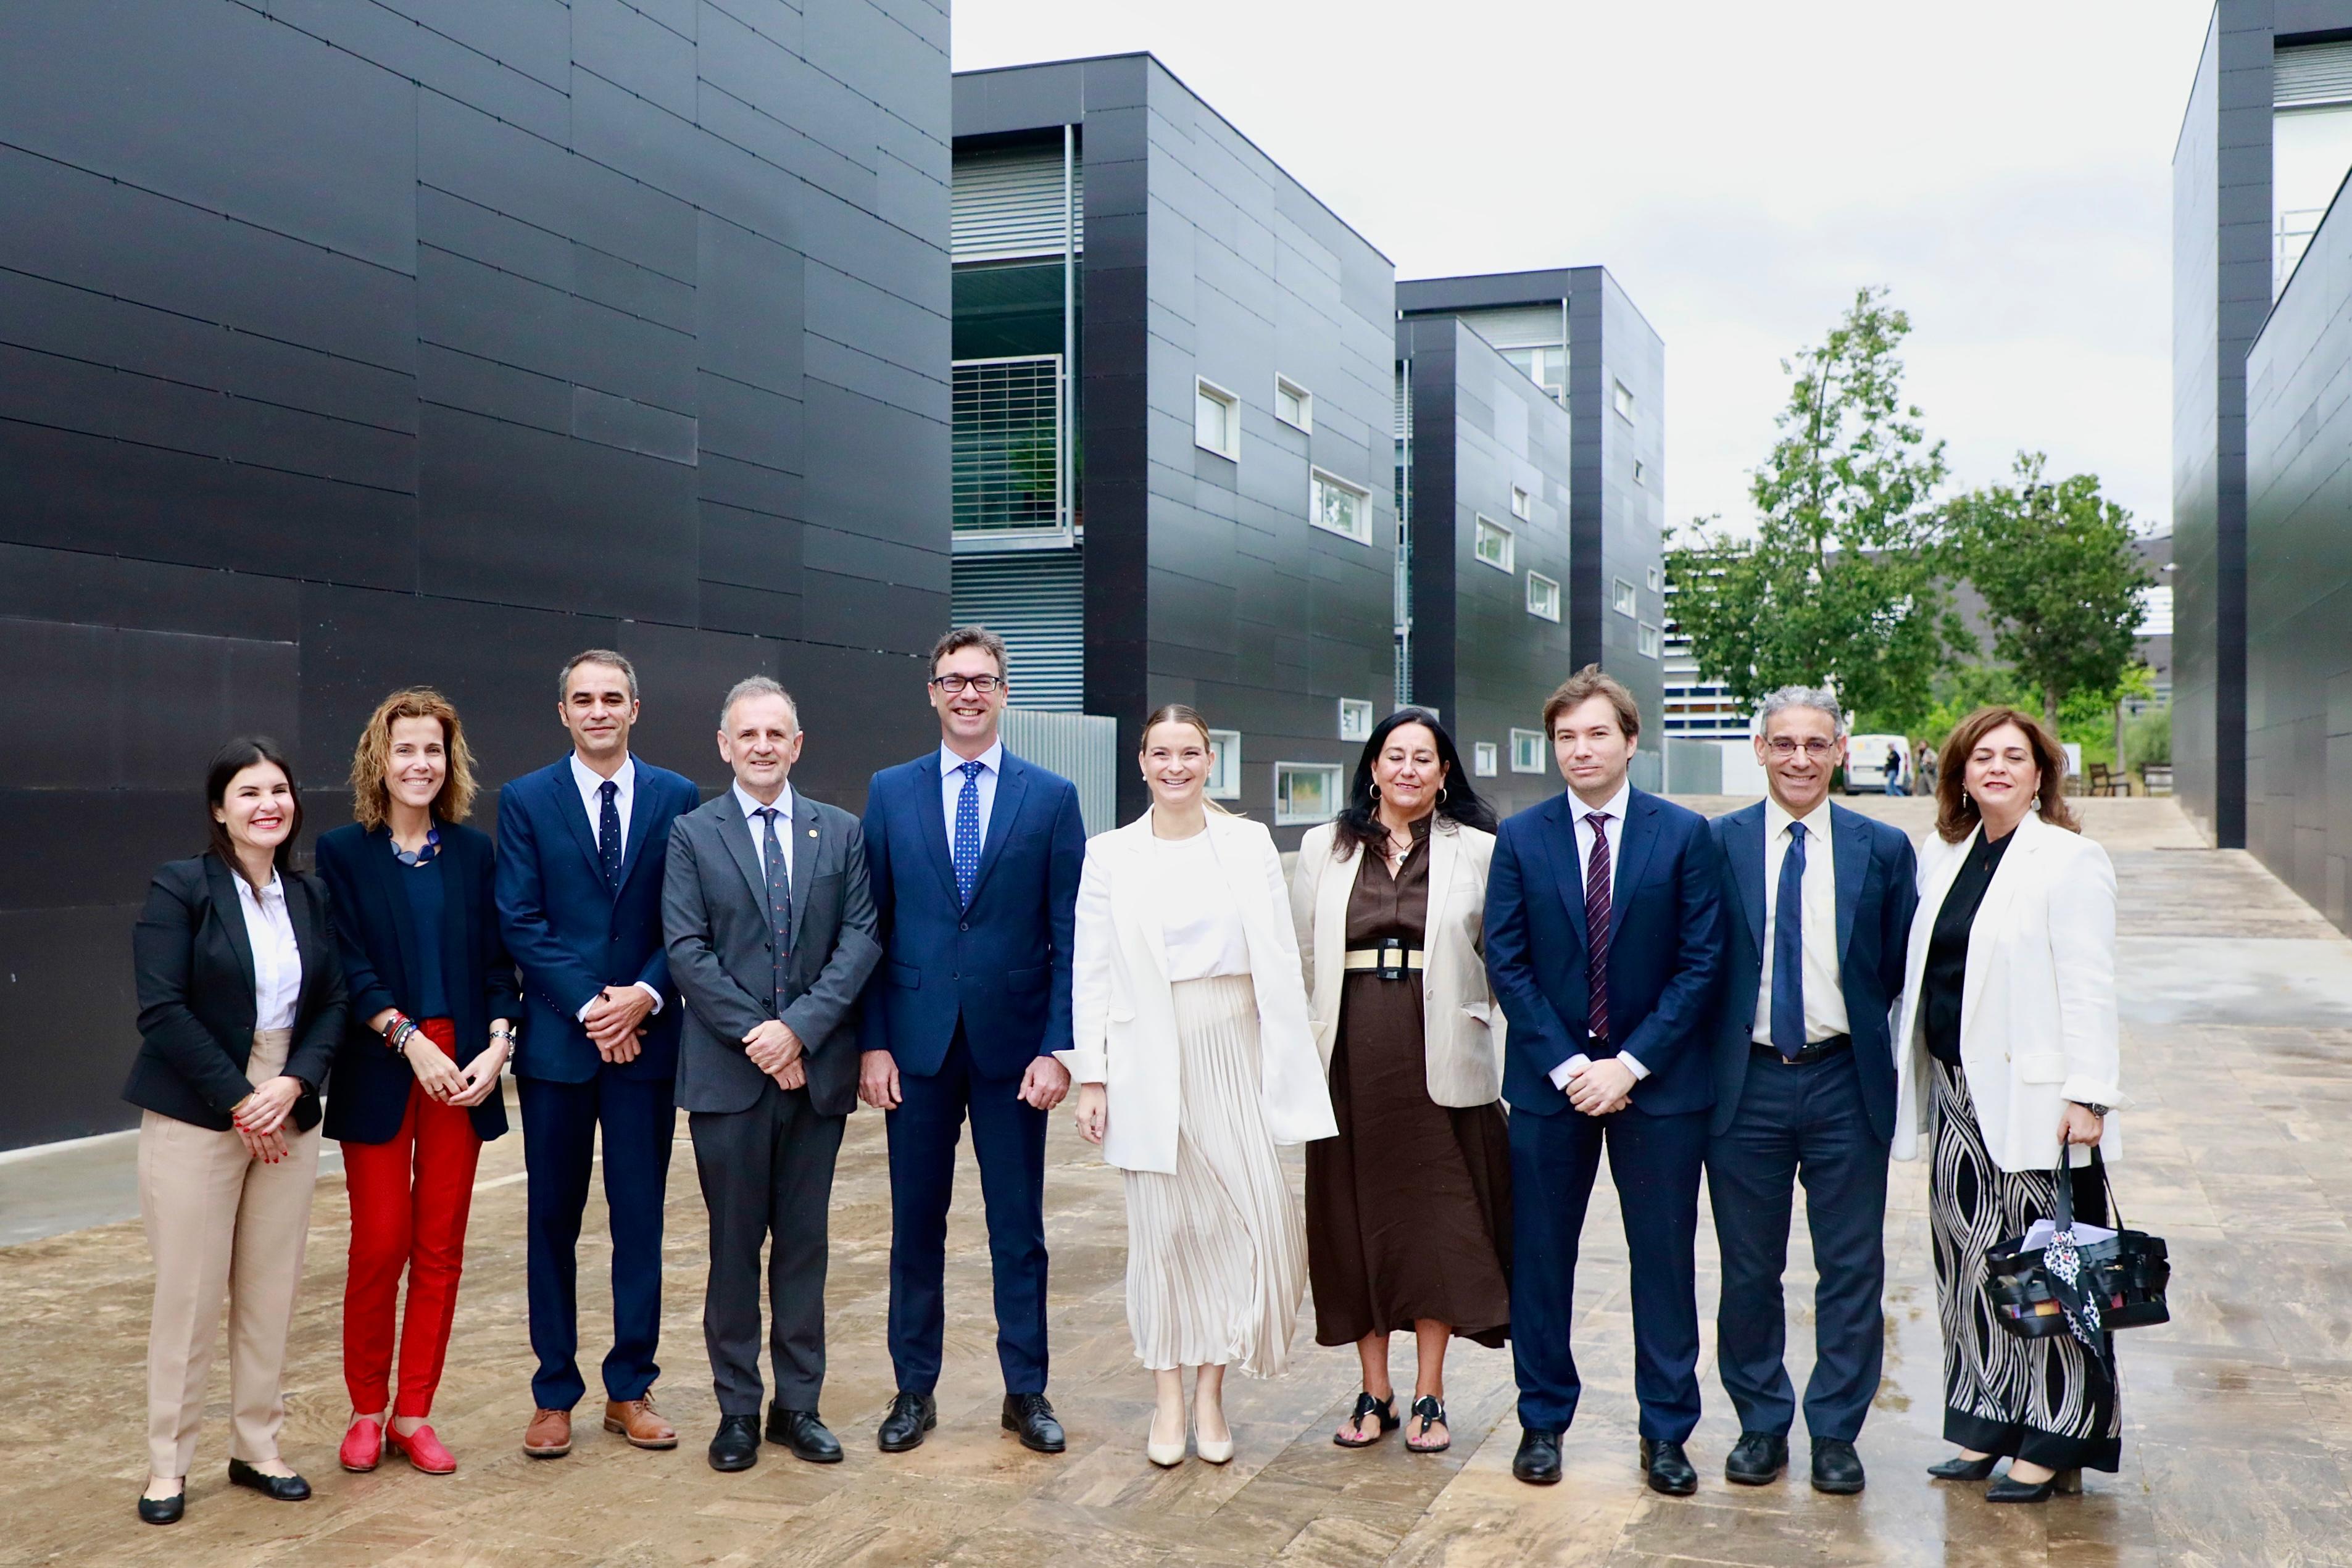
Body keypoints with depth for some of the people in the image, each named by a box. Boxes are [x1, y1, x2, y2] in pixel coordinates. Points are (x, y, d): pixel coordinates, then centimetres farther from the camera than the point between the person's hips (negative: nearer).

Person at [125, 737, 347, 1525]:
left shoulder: (310, 897, 8)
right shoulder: (181, 886, -7)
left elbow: (332, 1004, 6)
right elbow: (162, 1009, -13)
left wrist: (295, 1084, -11)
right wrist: (239, 1100, -14)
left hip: (287, 1114, 4)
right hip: (196, 1118, -4)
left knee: (272, 1290, 8)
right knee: (188, 1291, 0)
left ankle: (256, 1447, 20)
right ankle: (167, 1464, 13)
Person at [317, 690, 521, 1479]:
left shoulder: (473, 851, 8)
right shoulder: (343, 852, 0)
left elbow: (496, 960, 6)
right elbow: (348, 967, -6)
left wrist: (497, 1044, -8)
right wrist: (411, 1040, -15)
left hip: (462, 1068, 3)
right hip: (379, 1071, -2)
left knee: (440, 1247, 5)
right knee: (379, 1245, 0)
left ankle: (414, 1413, 16)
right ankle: (367, 1409, 18)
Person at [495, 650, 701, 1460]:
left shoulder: (678, 799, 4)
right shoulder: (526, 800, 2)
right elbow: (520, 921, -5)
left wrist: (645, 995, -13)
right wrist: (591, 1006, -13)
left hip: (645, 1038, 1)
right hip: (556, 1039, -1)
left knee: (641, 1218, 6)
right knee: (553, 1220, 8)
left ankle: (630, 1389, 18)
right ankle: (555, 1394, 18)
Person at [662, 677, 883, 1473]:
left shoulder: (842, 833, 7)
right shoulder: (692, 835, 2)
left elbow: (861, 940, -1)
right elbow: (687, 951, -5)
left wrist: (799, 1028, -13)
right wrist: (756, 1036, -13)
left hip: (817, 1069, 2)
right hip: (728, 1073, -2)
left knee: (804, 1243, 9)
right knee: (734, 1245, 6)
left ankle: (799, 1405, 19)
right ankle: (738, 1408, 17)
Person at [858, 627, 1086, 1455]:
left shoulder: (1052, 796, 2)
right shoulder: (891, 792, 5)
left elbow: (1069, 936, -1)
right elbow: (870, 928, 3)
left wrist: (1058, 1047, -8)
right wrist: (872, 1042, -4)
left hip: (1013, 1042, -1)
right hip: (917, 1043, 1)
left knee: (1018, 1229, 7)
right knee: (916, 1224, 9)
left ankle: (1026, 1391, 20)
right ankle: (914, 1389, 22)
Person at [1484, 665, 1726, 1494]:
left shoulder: (1684, 834, -1)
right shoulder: (1520, 838, 2)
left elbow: (1701, 960, -4)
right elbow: (1506, 962, -1)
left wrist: (1630, 1063, -12)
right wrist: (1568, 1066, -10)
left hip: (1658, 1080, -1)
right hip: (1548, 1080, 1)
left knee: (1665, 1257, 6)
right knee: (1541, 1255, 7)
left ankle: (1666, 1431, 19)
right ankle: (1543, 1421, 22)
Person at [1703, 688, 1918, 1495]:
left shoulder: (1883, 848, 3)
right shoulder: (1715, 844, 1)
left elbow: (1904, 969, 6)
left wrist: (1894, 1063, -1)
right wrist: (1704, 1058, -2)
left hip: (1847, 1083, 1)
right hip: (1746, 1081, 0)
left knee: (1853, 1271, 6)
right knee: (1748, 1269, 9)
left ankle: (1836, 1431, 20)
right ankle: (1761, 1423, 24)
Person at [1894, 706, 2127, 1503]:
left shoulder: (2070, 860, -6)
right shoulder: (1942, 857, 13)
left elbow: (2088, 988, -11)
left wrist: (2087, 1097, -16)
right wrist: (1917, 1080, 12)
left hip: (2031, 1097, -6)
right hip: (1957, 1093, 6)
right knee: (1969, 1258, 11)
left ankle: (2052, 1445, 9)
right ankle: (1984, 1427, 22)